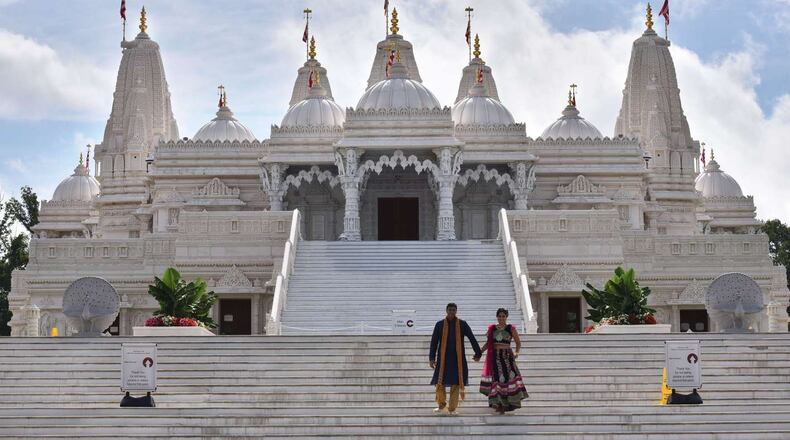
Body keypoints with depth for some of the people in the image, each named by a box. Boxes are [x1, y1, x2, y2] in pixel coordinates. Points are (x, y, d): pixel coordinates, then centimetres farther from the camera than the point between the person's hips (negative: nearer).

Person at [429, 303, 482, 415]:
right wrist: (432, 358, -2)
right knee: (439, 381, -3)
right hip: (443, 358, 0)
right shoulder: (439, 325, 4)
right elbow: (434, 342, 4)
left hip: (458, 358, 0)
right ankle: (441, 404, 21)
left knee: (456, 383, -2)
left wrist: (478, 353, 8)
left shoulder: (462, 324, 3)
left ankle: (452, 409, 4)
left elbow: (472, 338, 8)